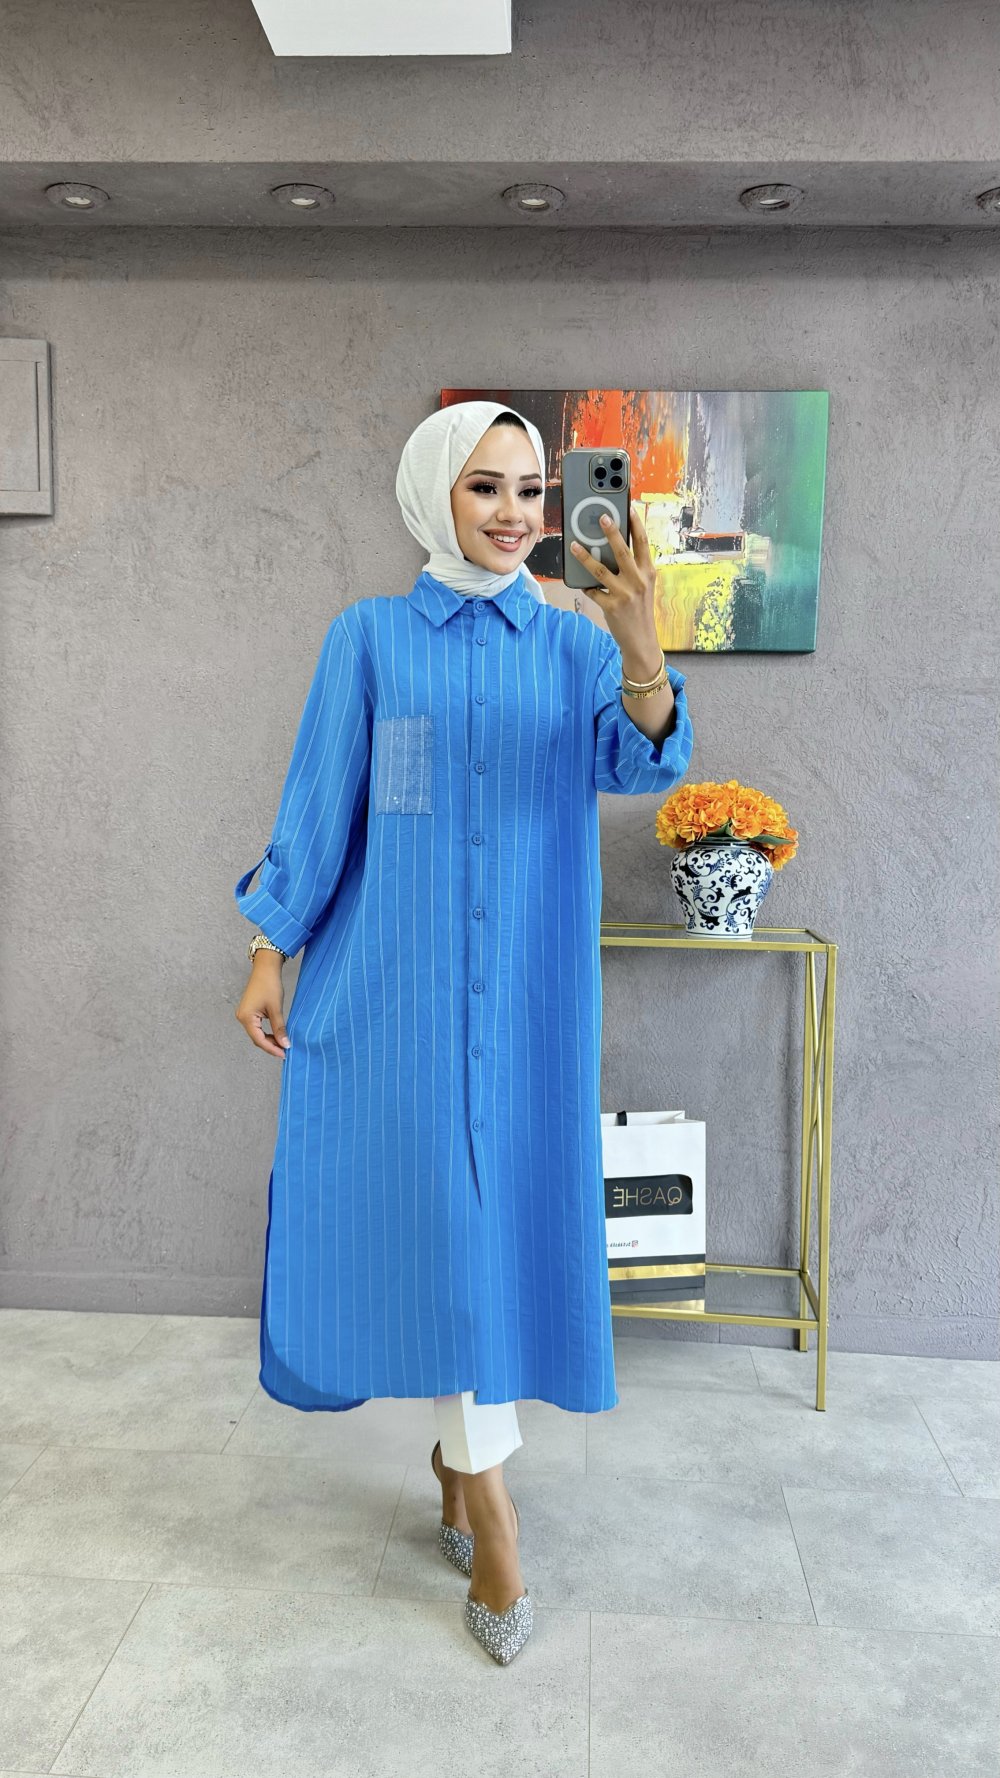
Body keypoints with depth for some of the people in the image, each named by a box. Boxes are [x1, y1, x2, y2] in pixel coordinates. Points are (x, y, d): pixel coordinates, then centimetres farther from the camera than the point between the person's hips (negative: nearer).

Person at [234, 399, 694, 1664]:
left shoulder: (572, 644, 4)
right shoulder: (368, 636, 1)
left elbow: (640, 765, -13)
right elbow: (318, 804, 2)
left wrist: (642, 654, -32)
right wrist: (270, 955, 0)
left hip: (530, 985, 2)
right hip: (397, 980, -2)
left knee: (511, 1213, 9)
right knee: (437, 1217, -1)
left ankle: (460, 1443, 33)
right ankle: (490, 1508, 13)